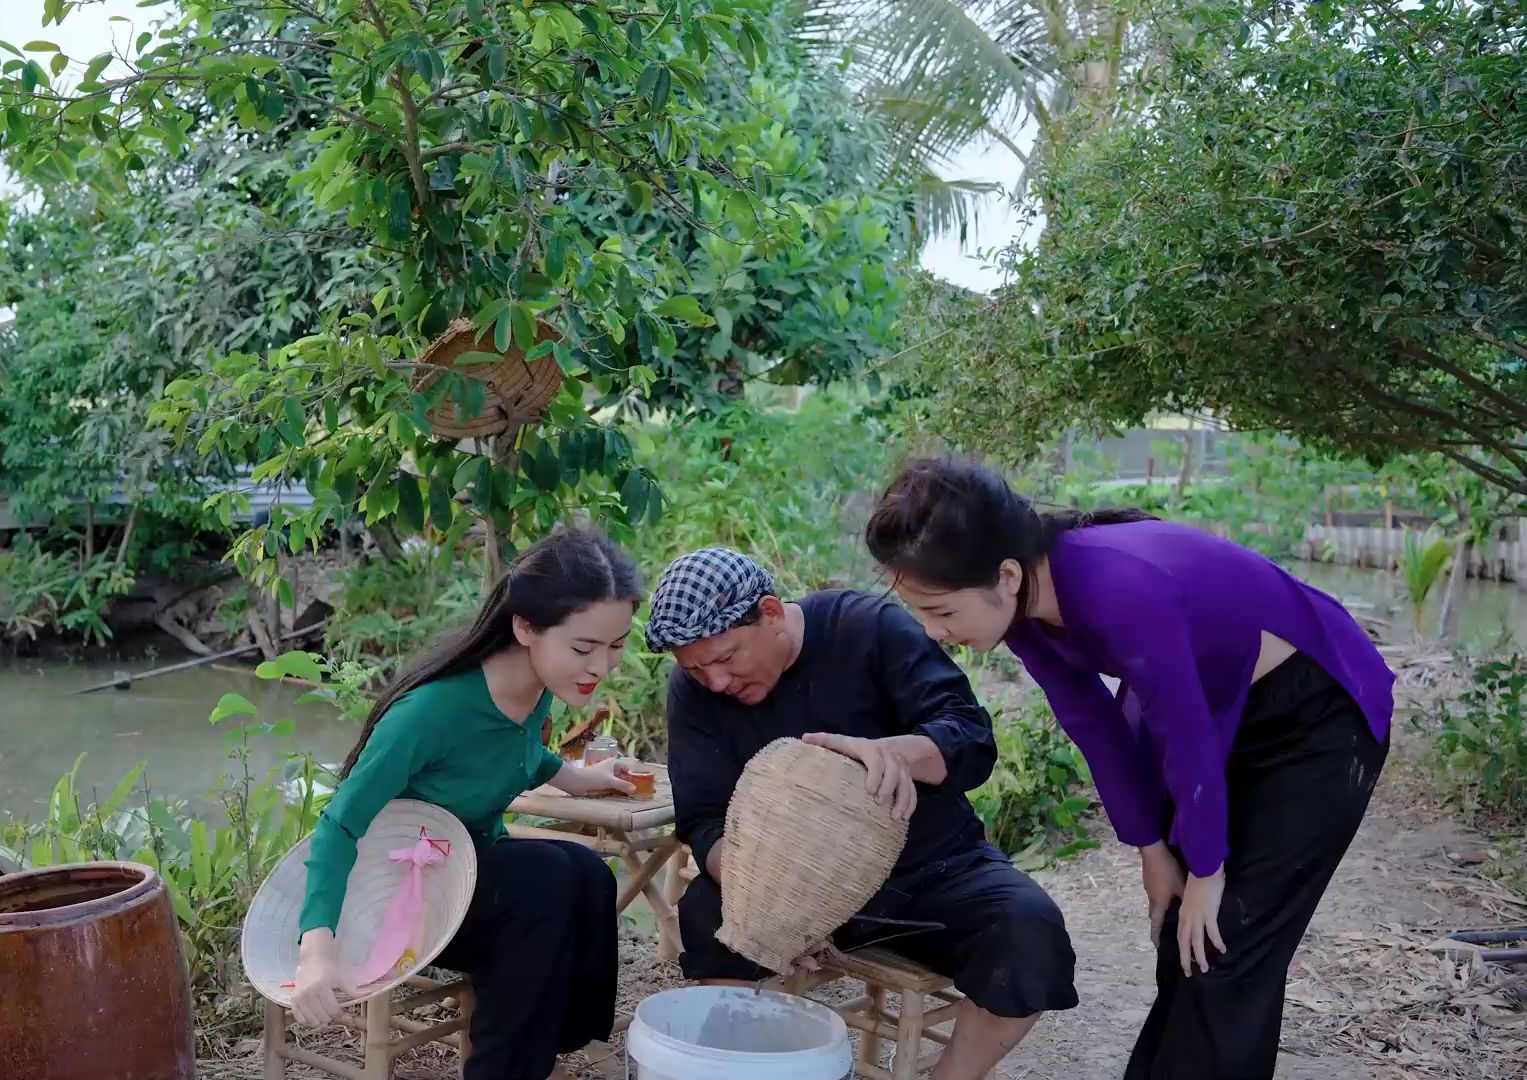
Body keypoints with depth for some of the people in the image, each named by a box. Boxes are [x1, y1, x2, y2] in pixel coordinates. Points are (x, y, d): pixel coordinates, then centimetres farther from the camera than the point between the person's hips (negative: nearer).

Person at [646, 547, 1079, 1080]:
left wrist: (891, 753, -45)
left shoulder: (870, 626, -17)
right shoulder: (694, 690, -9)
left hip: (929, 868, -1)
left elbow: (972, 738, -23)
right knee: (706, 914, -27)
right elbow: (704, 820, -14)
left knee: (1030, 930, -28)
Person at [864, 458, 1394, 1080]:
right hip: (1221, 710, 7)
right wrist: (1153, 849, 1)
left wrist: (1205, 869, -13)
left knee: (1227, 957, -6)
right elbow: (1095, 724, -3)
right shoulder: (1023, 602, -14)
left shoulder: (1118, 590, -39)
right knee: (1184, 950, 12)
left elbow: (1185, 735, -27)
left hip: (1320, 717, -7)